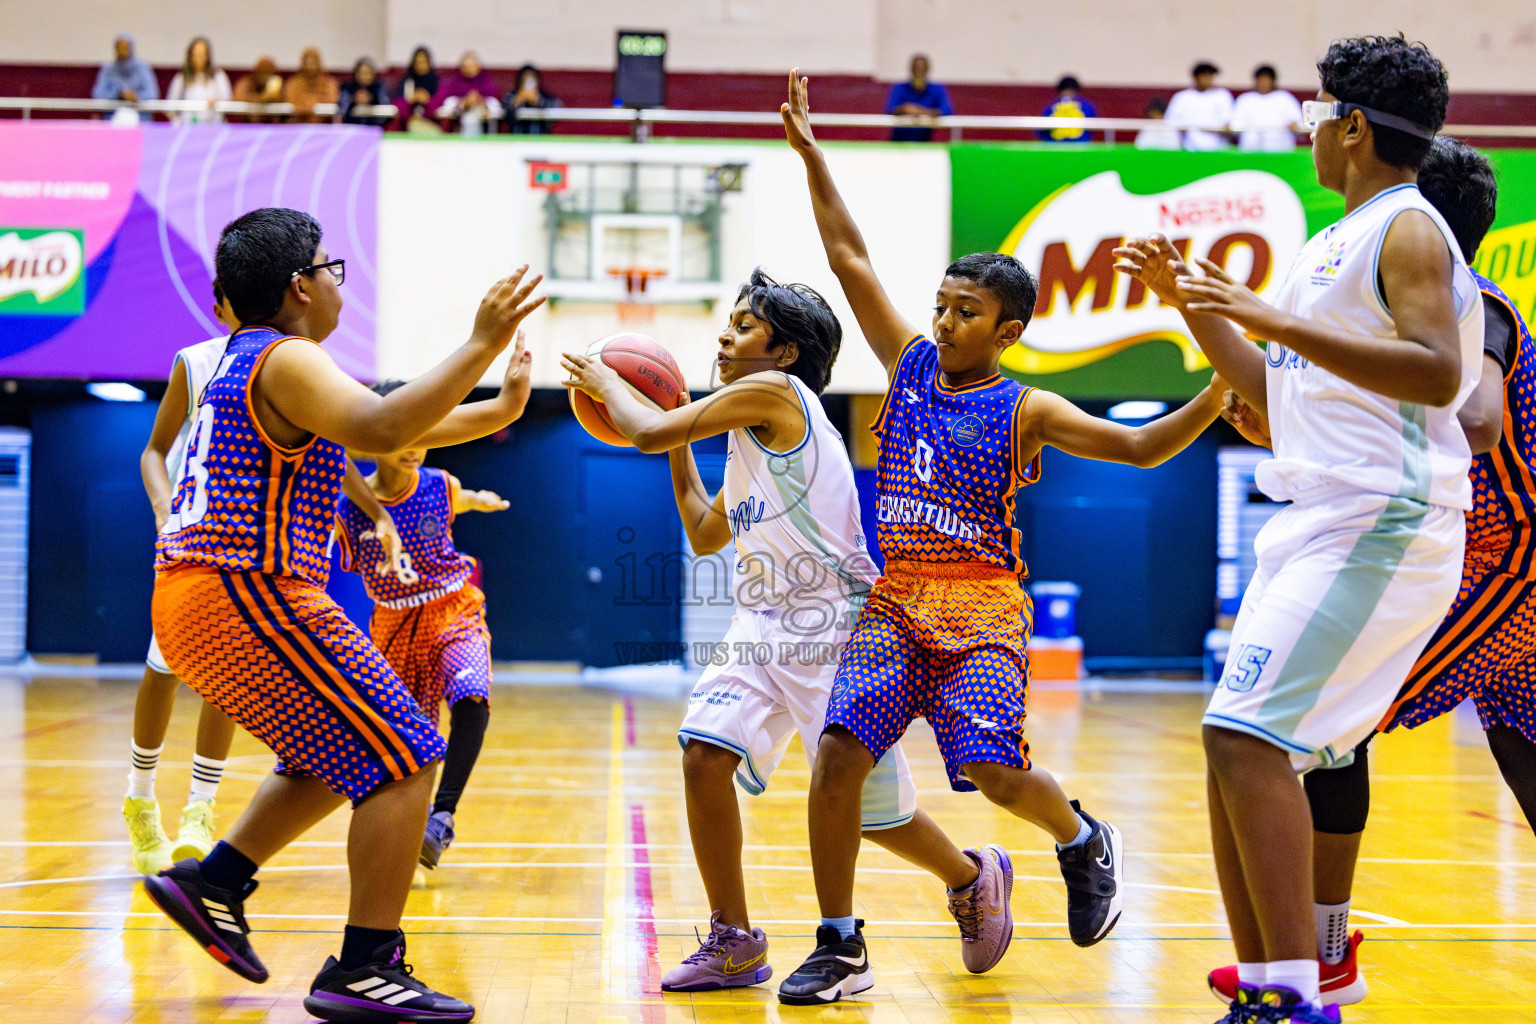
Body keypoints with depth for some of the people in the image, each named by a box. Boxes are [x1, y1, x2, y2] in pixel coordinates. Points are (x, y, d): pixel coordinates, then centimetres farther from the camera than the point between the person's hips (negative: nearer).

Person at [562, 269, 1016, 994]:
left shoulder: (774, 391, -12)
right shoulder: (748, 439, 16)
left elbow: (647, 433, -14)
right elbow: (704, 534, 27)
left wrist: (607, 385, 5)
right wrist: (681, 450, 22)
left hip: (834, 626, -8)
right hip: (764, 621, 8)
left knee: (867, 808, 2)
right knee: (704, 751, -12)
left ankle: (973, 879, 32)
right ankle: (734, 941, -2)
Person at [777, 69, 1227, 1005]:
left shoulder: (1027, 411, -1)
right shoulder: (911, 364, 9)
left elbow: (1140, 446, -9)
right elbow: (851, 260, 11)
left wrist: (1218, 394, -24)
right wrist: (811, 155, 10)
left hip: (982, 612, -4)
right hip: (897, 603, 4)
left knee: (996, 771, -19)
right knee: (838, 758, -13)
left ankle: (1086, 842, 17)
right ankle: (840, 948, -2)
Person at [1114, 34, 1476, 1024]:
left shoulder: (1406, 229, -7)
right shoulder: (1338, 243, 21)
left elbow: (1439, 373, -23)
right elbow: (1278, 397, 28)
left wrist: (1278, 321, -26)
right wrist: (1189, 300, 24)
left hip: (1380, 525, -10)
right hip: (1320, 524, 10)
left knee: (1247, 734, -18)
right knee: (1236, 750, 7)